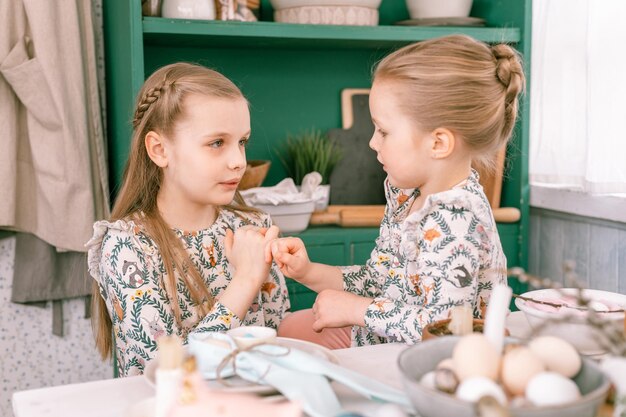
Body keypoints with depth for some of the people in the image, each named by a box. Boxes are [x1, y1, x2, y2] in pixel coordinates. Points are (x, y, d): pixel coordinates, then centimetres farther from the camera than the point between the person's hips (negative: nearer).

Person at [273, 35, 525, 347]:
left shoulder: (454, 220, -30)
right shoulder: (407, 193, -1)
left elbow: (442, 325, -35)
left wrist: (354, 309, -23)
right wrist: (308, 272, -4)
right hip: (382, 340, 9)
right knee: (293, 327, 16)